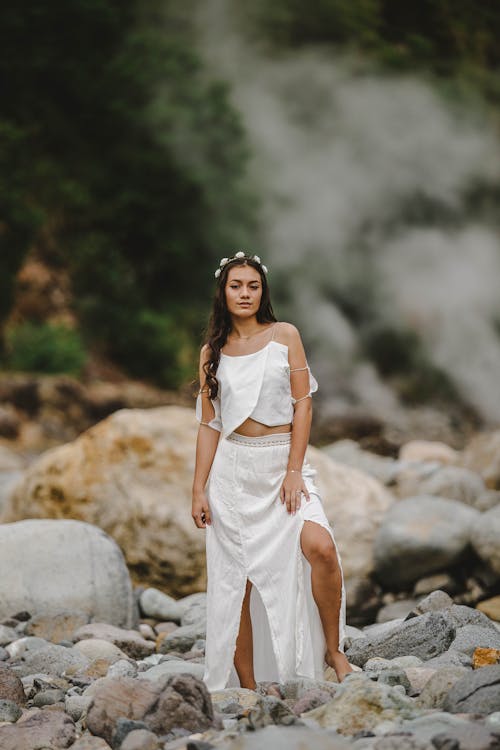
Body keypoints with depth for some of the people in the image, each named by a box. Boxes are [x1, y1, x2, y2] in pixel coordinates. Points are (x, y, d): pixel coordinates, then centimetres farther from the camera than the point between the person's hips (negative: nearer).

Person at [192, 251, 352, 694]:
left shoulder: (285, 336, 4)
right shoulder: (212, 352, 9)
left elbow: (303, 405, -1)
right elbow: (209, 425, 10)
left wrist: (294, 471, -10)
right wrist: (199, 489, 3)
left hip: (284, 463, -2)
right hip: (233, 470, 2)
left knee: (320, 547, -24)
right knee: (237, 578, -2)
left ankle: (334, 649, -6)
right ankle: (247, 683, 5)